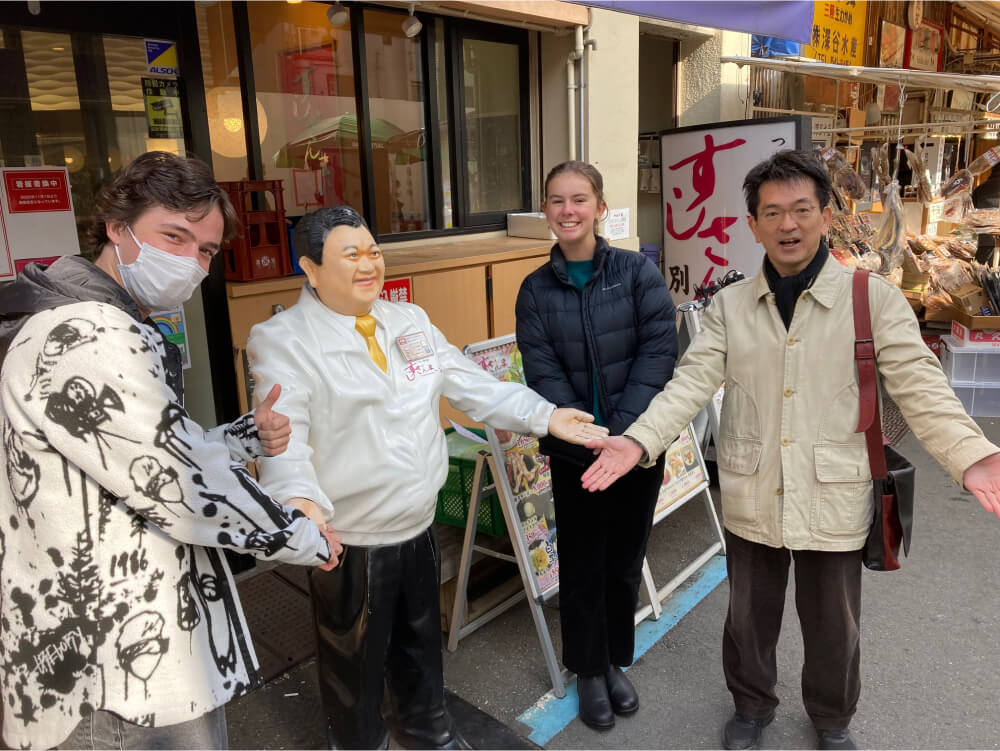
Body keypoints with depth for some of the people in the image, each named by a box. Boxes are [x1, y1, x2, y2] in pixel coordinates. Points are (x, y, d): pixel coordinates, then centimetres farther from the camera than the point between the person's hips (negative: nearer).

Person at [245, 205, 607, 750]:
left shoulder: (409, 322, 5)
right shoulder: (281, 341, -14)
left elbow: (472, 385, 5)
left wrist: (545, 417, -4)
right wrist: (300, 499, -44)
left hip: (419, 525, 6)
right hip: (348, 540, -6)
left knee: (421, 642, 26)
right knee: (355, 662, 15)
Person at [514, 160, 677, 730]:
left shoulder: (639, 271, -4)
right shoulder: (536, 289, 0)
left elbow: (660, 349, -11)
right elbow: (543, 374, -6)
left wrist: (625, 431, -19)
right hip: (575, 452, 0)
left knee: (625, 559, 14)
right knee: (583, 563, 12)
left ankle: (617, 662, 38)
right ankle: (590, 670, 35)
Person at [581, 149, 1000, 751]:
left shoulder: (875, 299, -6)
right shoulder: (730, 306, 0)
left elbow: (920, 386, -11)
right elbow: (692, 383, -8)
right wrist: (639, 441, -23)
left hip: (834, 499, -1)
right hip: (752, 498, 2)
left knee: (833, 625, 18)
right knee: (749, 616, 19)